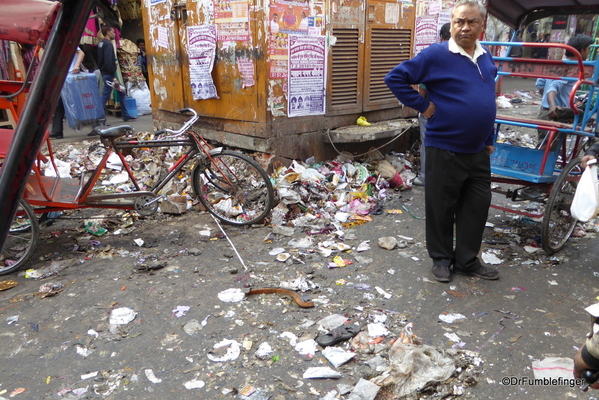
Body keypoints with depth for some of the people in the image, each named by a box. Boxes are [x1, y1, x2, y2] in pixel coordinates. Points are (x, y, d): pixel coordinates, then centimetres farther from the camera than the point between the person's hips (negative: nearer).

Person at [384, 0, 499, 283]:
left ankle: (467, 260, 26)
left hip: (478, 151, 7)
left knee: (477, 206, 12)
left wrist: (489, 139, 20)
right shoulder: (436, 55, -11)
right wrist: (422, 106, -12)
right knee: (441, 207, 5)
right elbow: (395, 78, -10)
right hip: (444, 149, -6)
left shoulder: (487, 58, 11)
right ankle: (441, 258, 24)